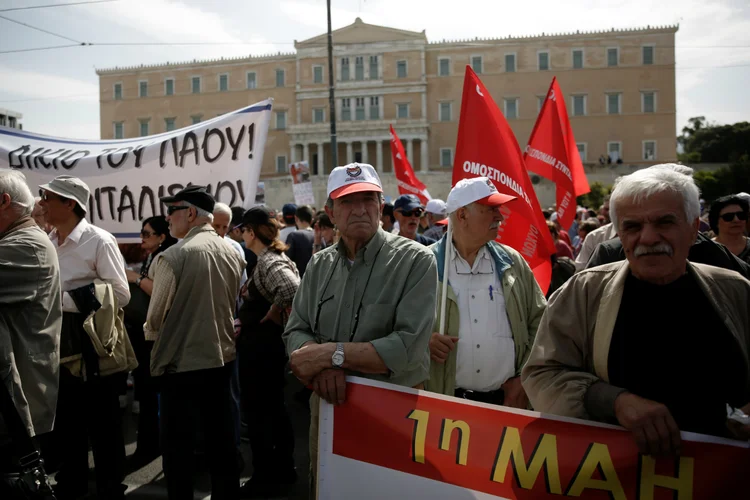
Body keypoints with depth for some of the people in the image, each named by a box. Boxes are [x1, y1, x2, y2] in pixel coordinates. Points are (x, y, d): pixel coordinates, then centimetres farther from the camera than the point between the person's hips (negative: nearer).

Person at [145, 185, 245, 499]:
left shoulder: (174, 256, -17)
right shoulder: (232, 254, 0)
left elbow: (154, 319, -10)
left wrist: (149, 333, 11)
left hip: (181, 361, -6)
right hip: (221, 357, 6)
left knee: (178, 444, 8)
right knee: (221, 438, 16)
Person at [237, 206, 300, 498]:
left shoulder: (268, 261, -20)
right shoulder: (272, 257, 10)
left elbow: (292, 289, -38)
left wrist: (273, 314, -22)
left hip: (260, 344, -10)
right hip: (268, 342, 10)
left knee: (257, 410, 3)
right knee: (274, 407, 19)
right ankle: (283, 469, 32)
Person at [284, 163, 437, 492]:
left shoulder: (415, 261, -15)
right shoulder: (319, 265, 3)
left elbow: (408, 349, -24)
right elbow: (296, 333, -1)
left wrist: (329, 353, -22)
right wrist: (322, 367, -22)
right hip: (328, 405, 4)